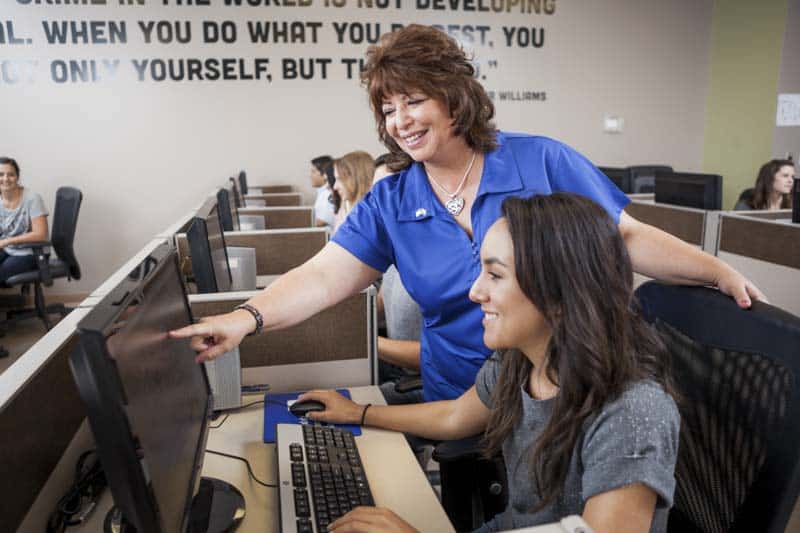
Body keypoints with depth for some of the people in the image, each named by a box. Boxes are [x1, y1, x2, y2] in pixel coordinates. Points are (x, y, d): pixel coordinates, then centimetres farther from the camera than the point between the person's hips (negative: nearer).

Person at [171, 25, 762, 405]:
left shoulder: (542, 161, -11)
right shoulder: (388, 204, -5)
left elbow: (627, 238, -6)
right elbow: (324, 277, -13)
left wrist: (720, 271, -14)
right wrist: (248, 317, -28)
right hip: (459, 406, 2)